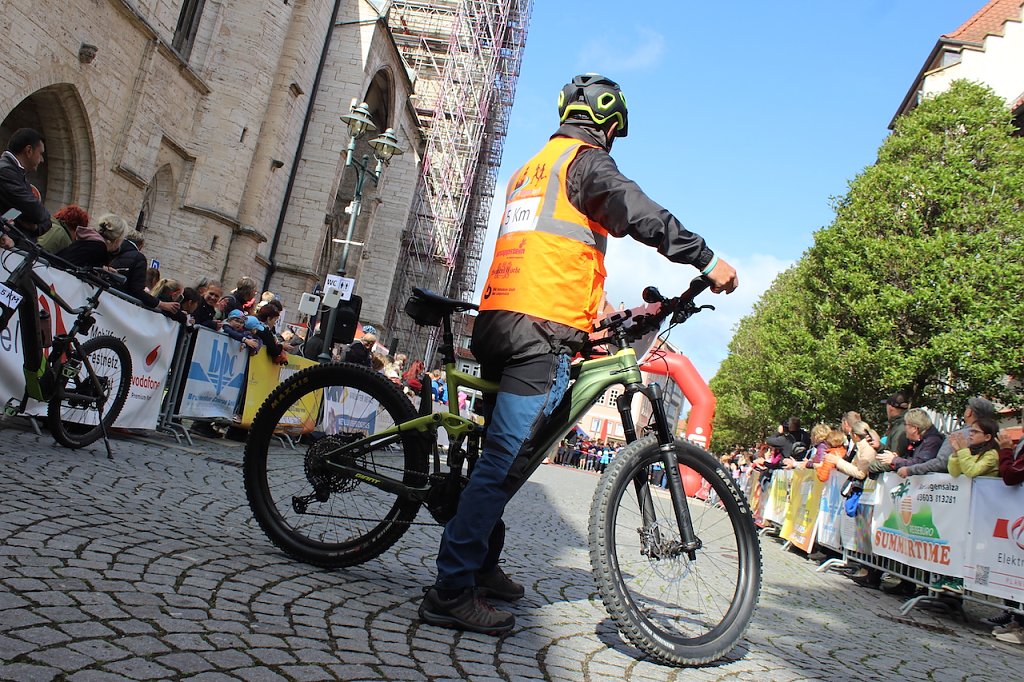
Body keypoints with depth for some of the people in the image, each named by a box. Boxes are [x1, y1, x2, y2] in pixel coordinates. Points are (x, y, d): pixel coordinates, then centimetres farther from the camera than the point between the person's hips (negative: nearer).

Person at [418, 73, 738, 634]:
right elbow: (638, 214, -14)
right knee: (502, 462, -11)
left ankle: (482, 566, 25)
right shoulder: (586, 160, 3)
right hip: (543, 331, -9)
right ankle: (450, 593, -10)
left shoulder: (529, 168, 29)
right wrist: (707, 261, -10)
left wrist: (592, 307, 32)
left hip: (498, 320, 9)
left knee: (501, 455, 16)